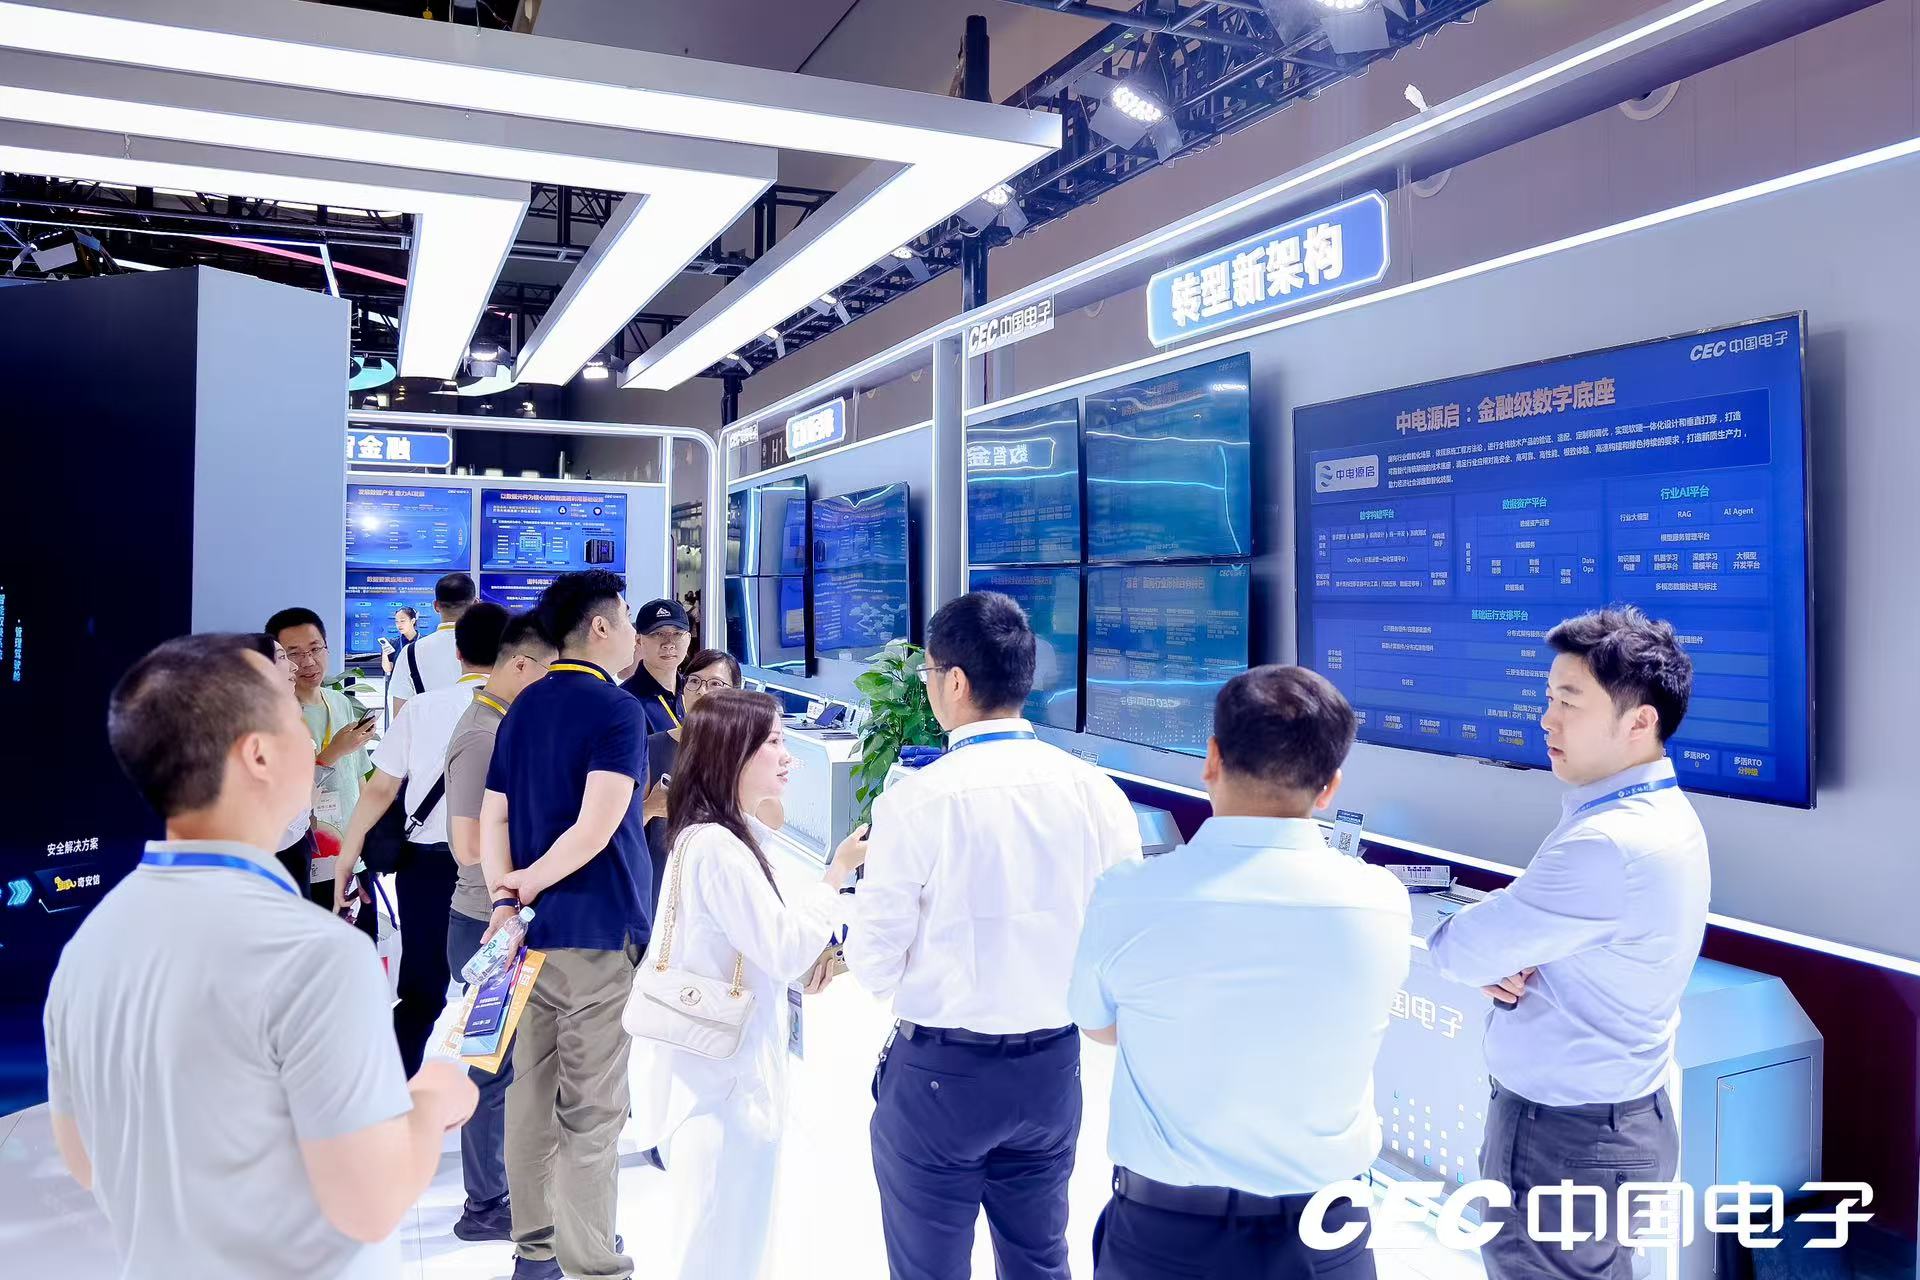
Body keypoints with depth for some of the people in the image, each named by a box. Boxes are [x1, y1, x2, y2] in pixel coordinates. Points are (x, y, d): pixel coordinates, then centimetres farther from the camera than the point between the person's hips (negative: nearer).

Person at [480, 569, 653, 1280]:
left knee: (532, 1089, 15)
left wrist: (505, 899, -3)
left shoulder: (523, 707, 10)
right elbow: (595, 828, -21)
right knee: (592, 1108, 1)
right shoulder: (618, 710, -12)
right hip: (599, 931, -7)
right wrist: (530, 883, -10)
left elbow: (492, 818, 6)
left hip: (533, 928, 7)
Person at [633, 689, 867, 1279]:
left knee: (735, 1231, 21)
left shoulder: (730, 834, 8)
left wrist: (810, 957, 1)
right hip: (721, 1074, -10)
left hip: (727, 1063, 10)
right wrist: (839, 872, -16)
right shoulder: (716, 845, -23)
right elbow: (783, 951, -21)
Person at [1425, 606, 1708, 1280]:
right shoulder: (1656, 812, 4)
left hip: (1567, 1137, -9)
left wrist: (1463, 947, -1)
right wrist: (1497, 960, -11)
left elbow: (1459, 949, -23)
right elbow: (1530, 922, 10)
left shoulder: (1612, 844, -29)